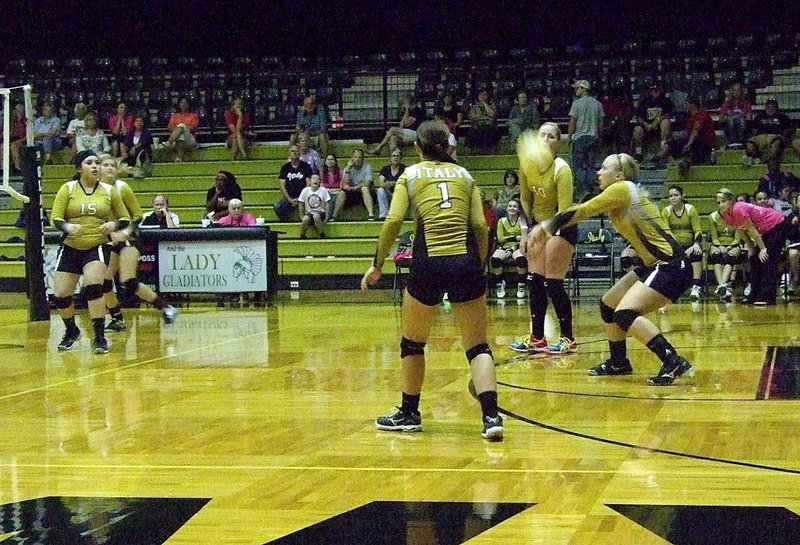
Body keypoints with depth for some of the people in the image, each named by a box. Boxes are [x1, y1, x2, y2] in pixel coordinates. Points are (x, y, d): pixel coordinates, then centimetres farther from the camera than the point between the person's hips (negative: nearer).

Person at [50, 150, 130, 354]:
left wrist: (114, 225, -13)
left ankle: (99, 337, -16)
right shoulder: (68, 189, 1)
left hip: (97, 247, -2)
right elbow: (55, 217, -4)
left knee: (93, 287, -25)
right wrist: (68, 227, -26)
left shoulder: (109, 191, 5)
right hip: (70, 248, 2)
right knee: (60, 295, 3)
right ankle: (71, 331, 31)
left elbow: (125, 218, 9)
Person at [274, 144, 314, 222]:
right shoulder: (285, 167, 10)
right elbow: (282, 185, 5)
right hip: (289, 197, 2)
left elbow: (309, 184, 0)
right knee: (277, 206, -28)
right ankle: (284, 221, -2)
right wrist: (290, 200, -9)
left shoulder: (305, 166, 4)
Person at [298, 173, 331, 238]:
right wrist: (302, 216, 2)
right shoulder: (305, 190, -1)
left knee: (316, 216, -38)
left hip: (320, 212, -1)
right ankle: (302, 236, -10)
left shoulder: (323, 190, -3)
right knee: (305, 219, -34)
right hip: (309, 212, 1)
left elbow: (327, 204, 2)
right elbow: (301, 205, 7)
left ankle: (322, 235, -22)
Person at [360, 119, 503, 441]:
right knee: (478, 345, 5)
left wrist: (377, 265, 5)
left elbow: (393, 221, -2)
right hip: (466, 262, 1)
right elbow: (480, 226, 6)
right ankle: (491, 416, -12)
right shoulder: (464, 175, 16)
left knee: (412, 342, 18)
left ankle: (409, 414, 26)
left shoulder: (410, 175, 11)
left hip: (429, 263, -1)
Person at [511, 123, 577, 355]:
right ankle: (537, 338, 13)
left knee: (553, 284, -9)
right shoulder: (526, 164, -4)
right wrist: (525, 233, 5)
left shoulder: (562, 169, -22)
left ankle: (568, 339, 2)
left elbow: (564, 209, -25)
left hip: (561, 228, -6)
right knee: (534, 281, 4)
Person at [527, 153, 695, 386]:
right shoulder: (624, 193, 16)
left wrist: (547, 226, -3)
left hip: (672, 266, -11)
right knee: (608, 304, 16)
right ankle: (619, 363, 31)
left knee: (625, 313, -22)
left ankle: (674, 363, -24)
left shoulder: (622, 189, -10)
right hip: (655, 265, 11)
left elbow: (582, 211, -9)